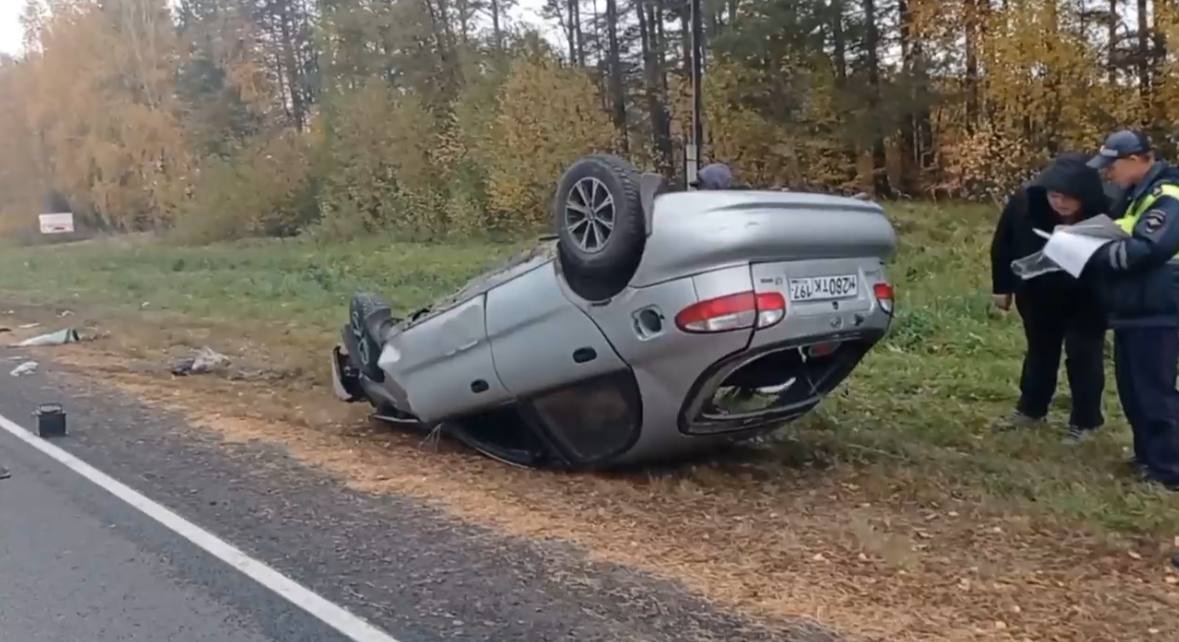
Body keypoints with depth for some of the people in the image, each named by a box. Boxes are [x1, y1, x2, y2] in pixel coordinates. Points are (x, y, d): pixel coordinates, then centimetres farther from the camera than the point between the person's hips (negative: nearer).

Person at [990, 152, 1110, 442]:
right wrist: (1002, 287, -3)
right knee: (1039, 350, 18)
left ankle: (1084, 421, 17)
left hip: (1086, 298, -3)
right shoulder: (1024, 202, -24)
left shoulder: (1104, 211, -31)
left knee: (1083, 355, 2)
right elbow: (1003, 245, -10)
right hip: (1038, 293, 3)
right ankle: (1030, 408, 34)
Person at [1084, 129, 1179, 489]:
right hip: (1134, 311, 10)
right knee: (1132, 389, 16)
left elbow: (1144, 250, -29)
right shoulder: (1137, 195, 16)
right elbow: (1121, 240, 24)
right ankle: (1148, 455, 27)